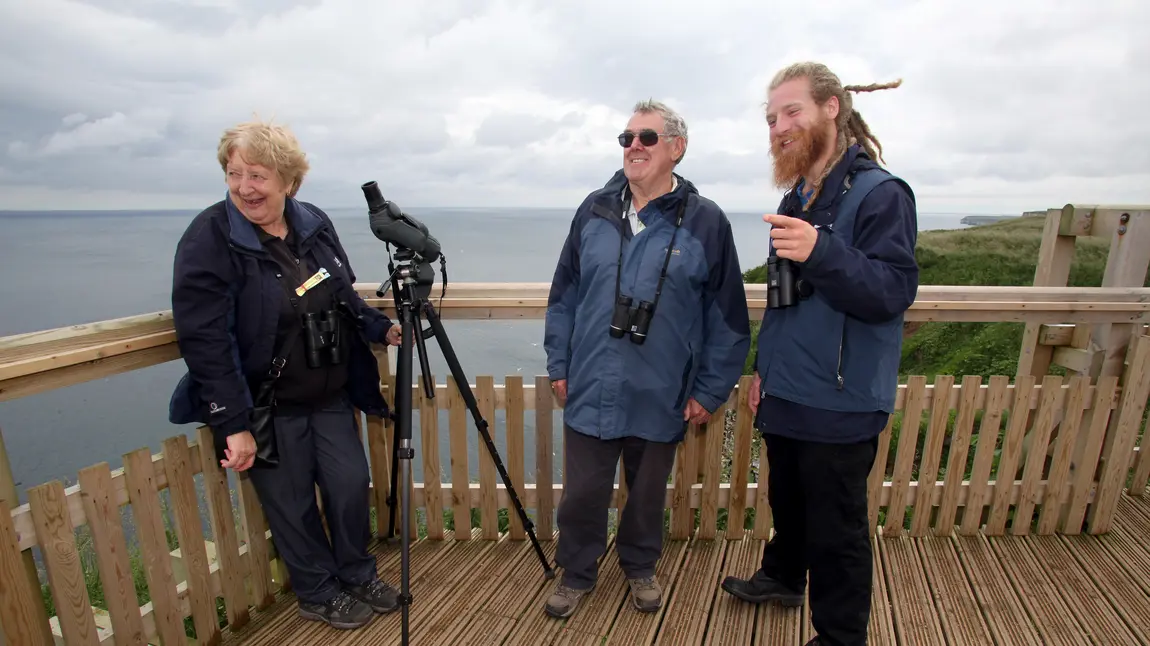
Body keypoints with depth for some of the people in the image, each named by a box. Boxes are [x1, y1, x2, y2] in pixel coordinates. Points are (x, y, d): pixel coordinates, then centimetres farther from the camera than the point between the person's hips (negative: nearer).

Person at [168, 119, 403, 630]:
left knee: (351, 484, 11)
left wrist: (382, 328, -1)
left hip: (331, 395, 5)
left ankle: (357, 576, 36)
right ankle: (318, 594, 35)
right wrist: (233, 424, -19)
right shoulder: (209, 238, -16)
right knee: (292, 506, 10)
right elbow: (204, 339, -19)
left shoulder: (315, 223, 0)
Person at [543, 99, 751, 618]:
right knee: (582, 493, 12)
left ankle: (640, 567, 45)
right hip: (591, 392, 2)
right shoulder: (595, 210, 2)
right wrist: (558, 364, 6)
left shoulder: (706, 222, -6)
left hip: (661, 398, -1)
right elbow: (564, 295, 7)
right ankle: (576, 574, 38)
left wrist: (710, 390, -3)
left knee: (648, 493, 19)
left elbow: (727, 317, -3)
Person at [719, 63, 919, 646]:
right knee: (786, 501, 25)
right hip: (785, 395, 8)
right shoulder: (796, 199, 11)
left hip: (840, 403, -7)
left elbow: (892, 293, -21)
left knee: (835, 529, 7)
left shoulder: (879, 193, -13)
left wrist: (821, 252, -36)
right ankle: (783, 576, 49)